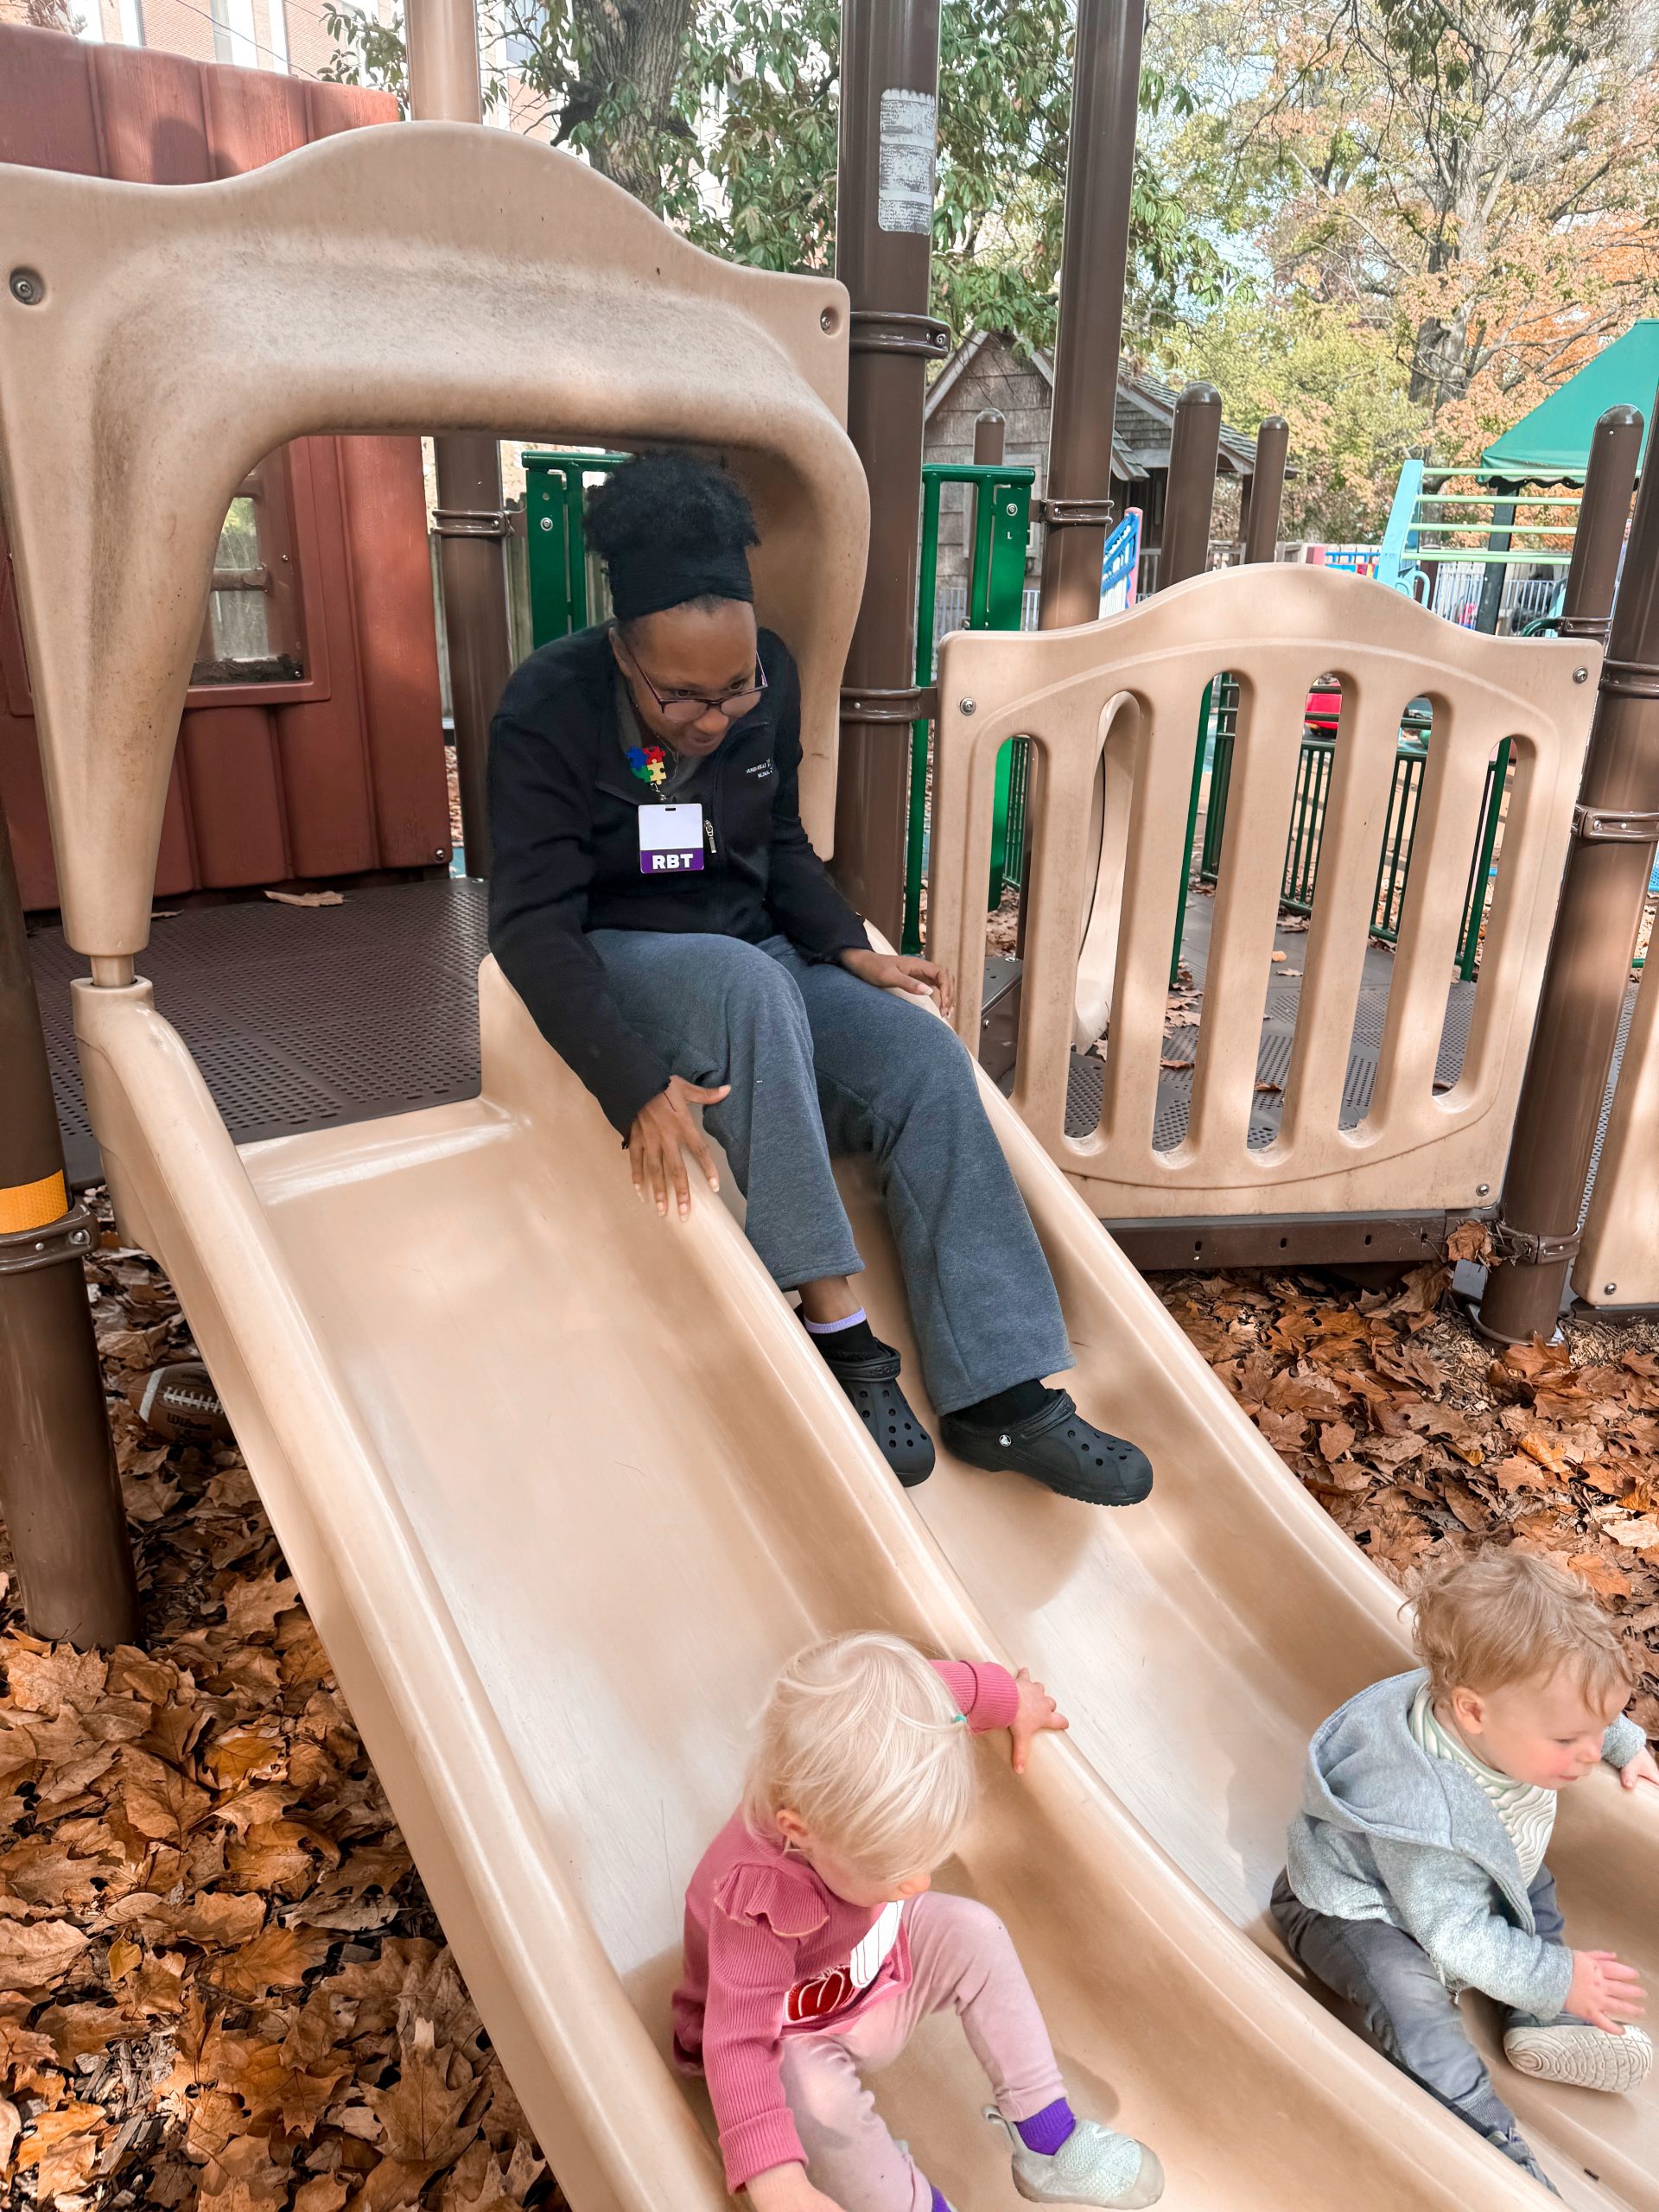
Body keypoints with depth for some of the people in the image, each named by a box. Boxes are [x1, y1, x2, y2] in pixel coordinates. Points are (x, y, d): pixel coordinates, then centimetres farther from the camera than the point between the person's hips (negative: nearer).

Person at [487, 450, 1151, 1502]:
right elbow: (535, 925, -23)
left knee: (924, 1057, -22)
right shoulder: (549, 712, -18)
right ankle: (839, 1328, -31)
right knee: (749, 980, -38)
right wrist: (637, 1083, -35)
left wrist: (852, 949, -8)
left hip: (753, 958, 4)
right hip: (614, 969, -4)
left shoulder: (771, 680, -4)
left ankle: (1002, 1395, -20)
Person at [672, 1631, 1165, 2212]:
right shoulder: (760, 1904, -42)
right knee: (812, 2092, -35)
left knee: (973, 1932, -13)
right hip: (792, 2037, -5)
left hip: (877, 1969, 6)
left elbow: (947, 1686, -12)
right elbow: (736, 2040, -44)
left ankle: (1046, 2141, -3)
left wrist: (1012, 1698, 5)